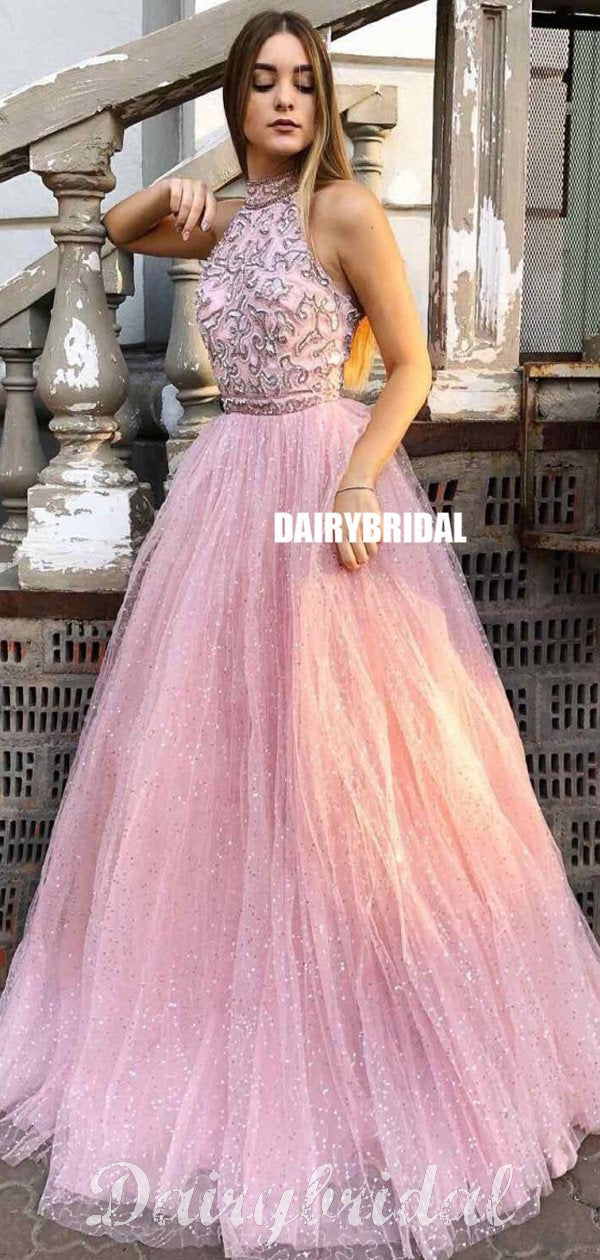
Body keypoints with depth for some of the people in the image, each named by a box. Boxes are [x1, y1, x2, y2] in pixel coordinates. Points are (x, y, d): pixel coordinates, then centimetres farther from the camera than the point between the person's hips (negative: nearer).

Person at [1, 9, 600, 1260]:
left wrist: (361, 476, -21)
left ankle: (369, 1033, 15)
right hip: (230, 486, 6)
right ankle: (231, 1012, 29)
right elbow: (118, 232, 31)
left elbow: (411, 364, -6)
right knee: (211, 745, 10)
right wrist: (173, 196, 8)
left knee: (332, 749, -4)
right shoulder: (229, 221, 13)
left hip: (329, 480, -6)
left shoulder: (346, 209, -4)